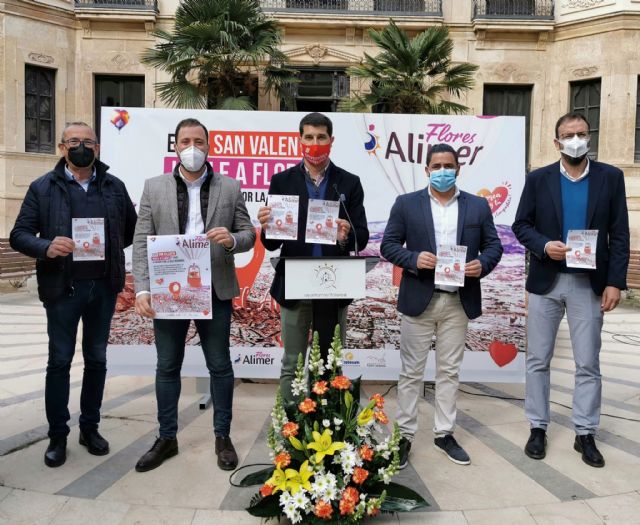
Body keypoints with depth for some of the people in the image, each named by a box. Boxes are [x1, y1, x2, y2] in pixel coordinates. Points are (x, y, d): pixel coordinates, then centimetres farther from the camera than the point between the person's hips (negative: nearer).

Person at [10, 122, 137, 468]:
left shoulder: (114, 186, 6)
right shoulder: (43, 187, -1)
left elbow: (132, 227, 18)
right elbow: (19, 234, -3)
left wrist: (112, 249, 5)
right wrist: (46, 247, -21)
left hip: (104, 286, 3)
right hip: (63, 286, -2)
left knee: (96, 359, 11)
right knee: (59, 360, 5)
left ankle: (90, 427, 26)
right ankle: (57, 435, 18)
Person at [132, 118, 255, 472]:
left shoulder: (229, 188, 5)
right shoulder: (154, 188, 5)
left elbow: (249, 234, 5)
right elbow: (142, 241, 0)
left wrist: (232, 239, -19)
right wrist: (142, 289, -11)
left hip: (214, 292, 0)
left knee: (220, 366, 8)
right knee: (167, 366, 11)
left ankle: (222, 437, 23)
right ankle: (167, 438, 26)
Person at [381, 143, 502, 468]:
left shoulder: (478, 206, 8)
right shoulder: (406, 204, 2)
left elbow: (494, 245, 9)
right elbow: (388, 245, 0)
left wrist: (482, 264, -12)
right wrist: (413, 259, -17)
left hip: (459, 301, 2)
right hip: (419, 299, -2)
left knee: (449, 371, 11)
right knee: (411, 371, 5)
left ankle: (444, 434, 24)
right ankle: (404, 435, 15)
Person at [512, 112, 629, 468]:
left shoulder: (611, 177, 2)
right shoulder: (538, 179, 2)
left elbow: (619, 234, 0)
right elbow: (521, 225, 2)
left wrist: (615, 281, -7)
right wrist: (543, 245, -18)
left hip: (590, 283, 0)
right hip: (546, 281, 1)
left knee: (588, 363, 6)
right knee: (538, 360, 7)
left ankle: (586, 434, 19)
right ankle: (538, 428, 21)